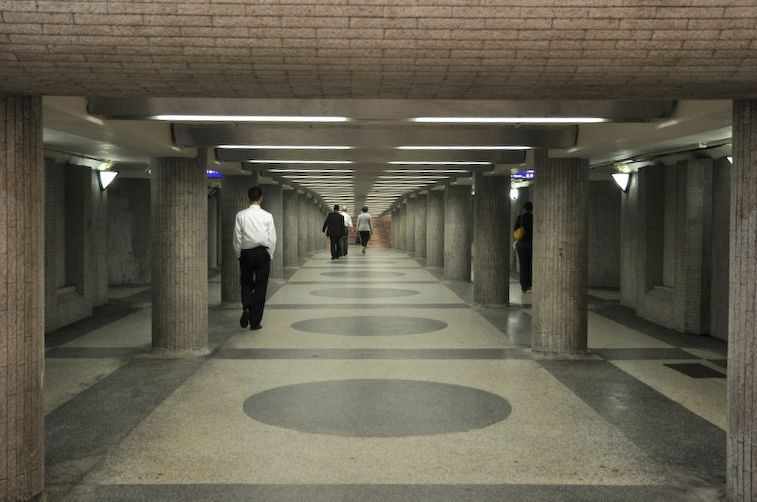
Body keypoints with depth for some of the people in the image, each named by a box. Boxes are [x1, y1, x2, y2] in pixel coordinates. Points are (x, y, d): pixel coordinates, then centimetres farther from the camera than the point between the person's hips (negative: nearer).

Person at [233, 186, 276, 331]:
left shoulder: (241, 215, -4)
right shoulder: (267, 216, -5)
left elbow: (237, 238, -2)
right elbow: (272, 239, -3)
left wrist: (239, 255, 10)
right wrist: (269, 256, 9)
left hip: (246, 254, 1)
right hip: (263, 253, -1)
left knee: (246, 284, 17)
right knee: (260, 287, 6)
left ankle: (246, 307, -10)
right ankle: (255, 322, 8)